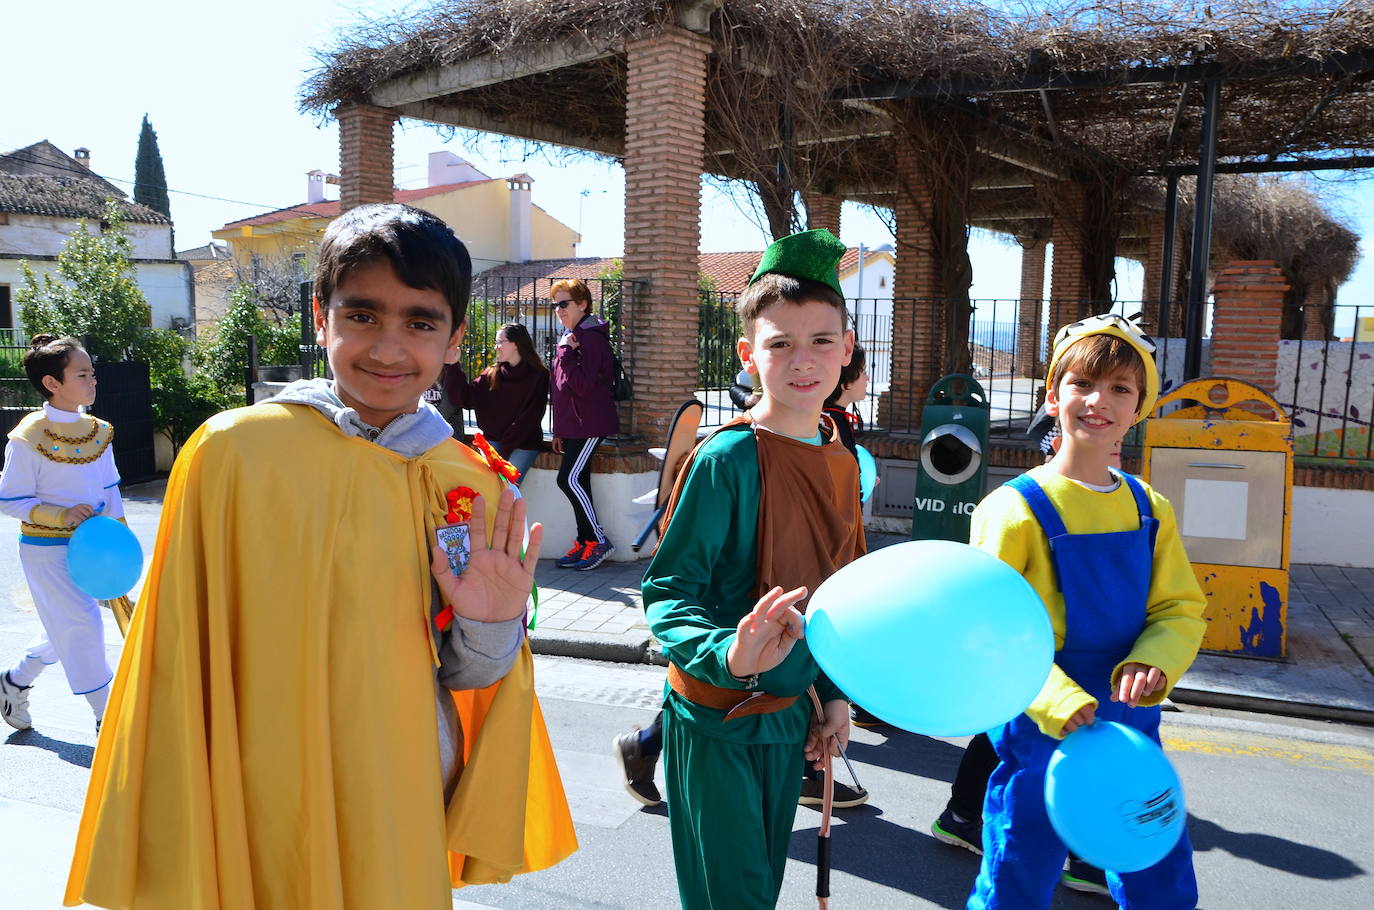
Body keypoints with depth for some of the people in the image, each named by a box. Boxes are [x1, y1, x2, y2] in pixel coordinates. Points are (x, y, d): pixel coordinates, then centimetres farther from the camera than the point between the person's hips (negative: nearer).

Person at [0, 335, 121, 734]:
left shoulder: (98, 431, 2)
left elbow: (110, 490, 10)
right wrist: (61, 515, -22)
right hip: (45, 549, -7)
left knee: (64, 628, 17)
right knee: (82, 623, -7)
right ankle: (107, 717, 3)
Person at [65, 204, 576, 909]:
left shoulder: (474, 487, -5)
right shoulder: (234, 453, -15)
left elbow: (467, 681, 3)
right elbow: (183, 679, -10)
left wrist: (491, 628, -17)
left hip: (413, 830, 4)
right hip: (267, 840, -3)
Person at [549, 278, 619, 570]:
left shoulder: (591, 337, -13)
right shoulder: (571, 336, 16)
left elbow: (583, 386, -23)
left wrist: (566, 352, -20)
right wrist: (559, 431, 19)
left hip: (590, 424, -9)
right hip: (574, 425, 10)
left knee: (569, 479, -13)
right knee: (578, 481, 9)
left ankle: (599, 541, -4)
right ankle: (586, 543, 15)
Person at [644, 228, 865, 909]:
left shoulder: (841, 461, 2)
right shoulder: (728, 458, -20)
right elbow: (667, 591, -20)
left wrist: (834, 693, 10)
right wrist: (728, 654, -36)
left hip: (788, 713, 7)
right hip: (716, 718, -6)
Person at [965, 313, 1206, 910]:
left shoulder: (1150, 511, 5)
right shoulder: (1015, 509, -12)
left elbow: (1179, 608, 8)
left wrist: (1155, 660, -14)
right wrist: (1057, 701, -26)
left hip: (1130, 727, 5)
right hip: (1040, 733, -5)